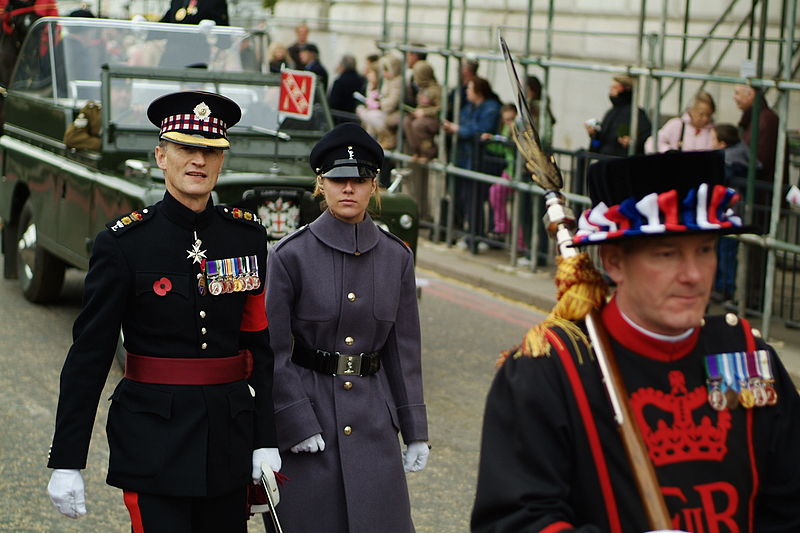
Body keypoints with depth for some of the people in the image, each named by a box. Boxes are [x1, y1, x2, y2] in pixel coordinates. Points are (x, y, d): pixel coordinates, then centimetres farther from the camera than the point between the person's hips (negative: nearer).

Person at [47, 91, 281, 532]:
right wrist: (66, 462, -9)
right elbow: (88, 355, -6)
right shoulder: (124, 242, -7)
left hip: (229, 439, 4)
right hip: (154, 441, -4)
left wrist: (265, 441, 3)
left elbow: (258, 341, 8)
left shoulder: (247, 236, 5)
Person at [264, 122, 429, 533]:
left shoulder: (396, 257, 4)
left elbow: (404, 349, 8)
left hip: (372, 417, 3)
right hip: (304, 411, -3)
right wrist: (296, 425, -13)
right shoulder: (291, 255, -7)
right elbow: (274, 350, -7)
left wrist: (415, 431, 7)